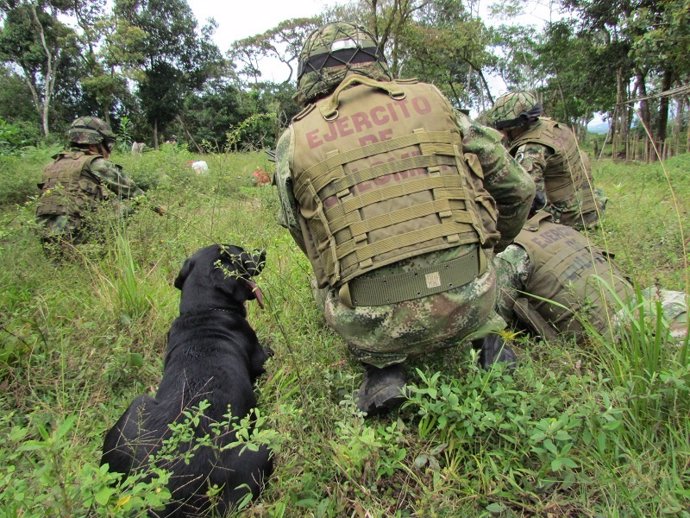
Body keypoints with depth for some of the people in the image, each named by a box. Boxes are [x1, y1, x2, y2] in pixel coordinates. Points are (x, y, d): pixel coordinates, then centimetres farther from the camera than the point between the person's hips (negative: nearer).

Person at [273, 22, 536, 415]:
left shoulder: (294, 142, 5)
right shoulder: (431, 101, 8)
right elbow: (518, 189, 12)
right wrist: (489, 247, 32)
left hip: (375, 325, -1)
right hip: (469, 301, 2)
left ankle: (383, 369, 12)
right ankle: (487, 340, 18)